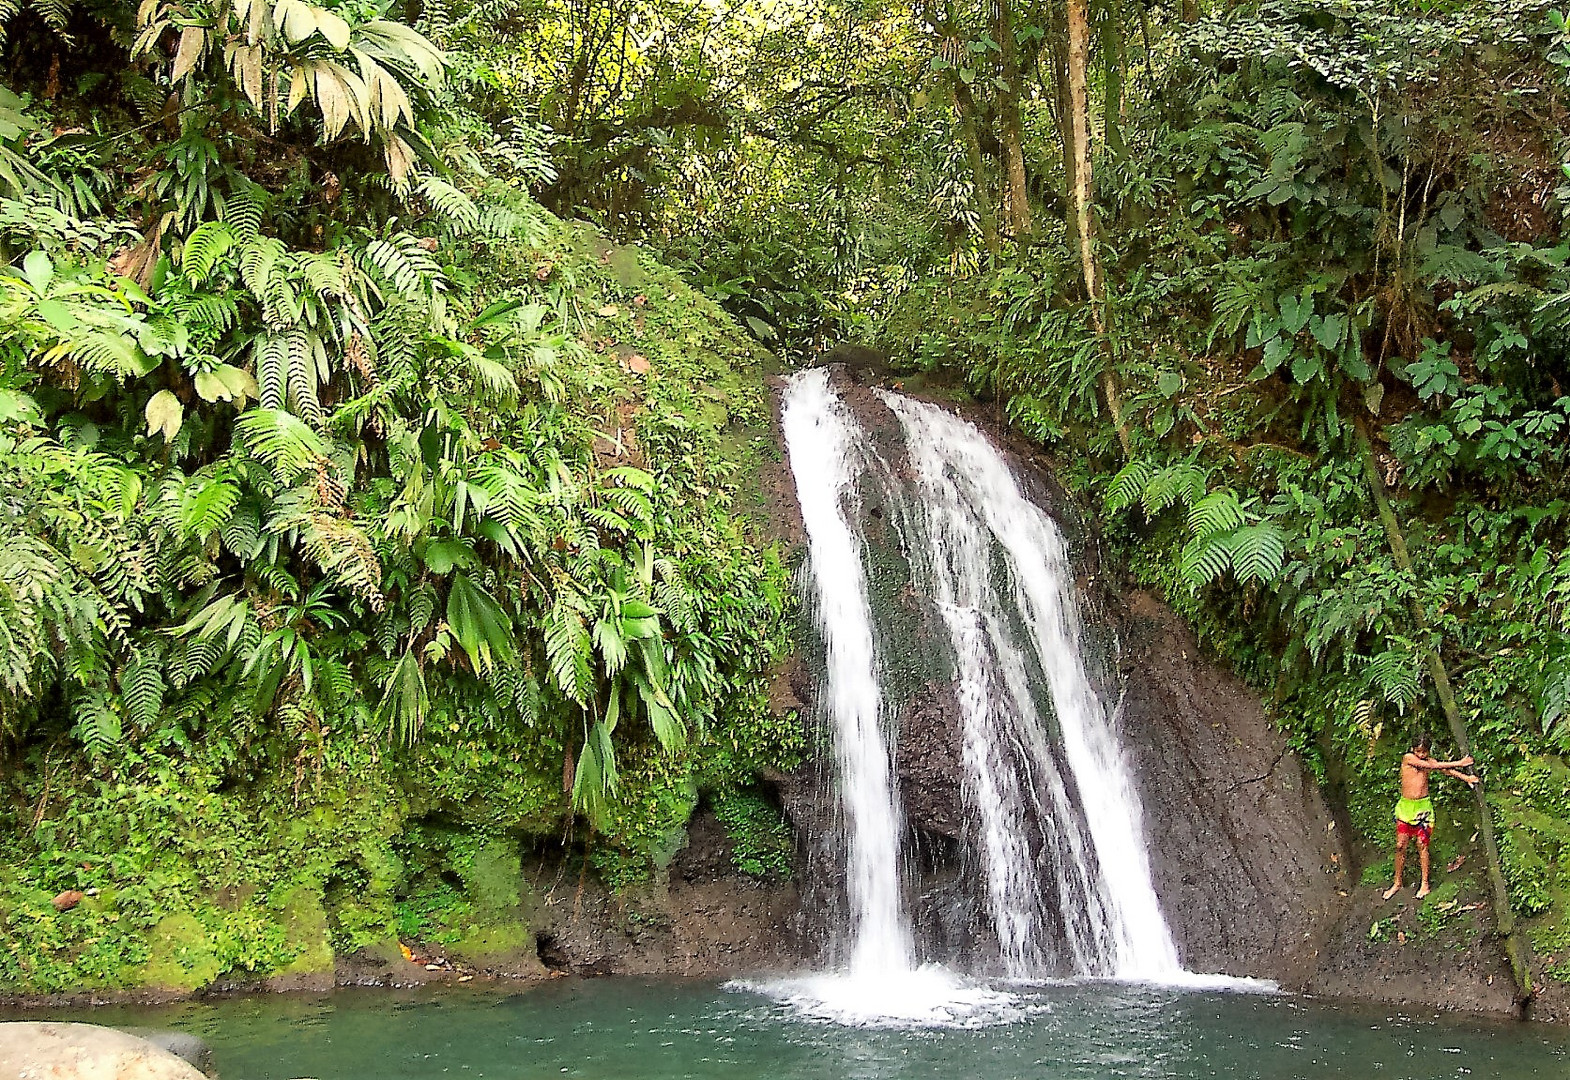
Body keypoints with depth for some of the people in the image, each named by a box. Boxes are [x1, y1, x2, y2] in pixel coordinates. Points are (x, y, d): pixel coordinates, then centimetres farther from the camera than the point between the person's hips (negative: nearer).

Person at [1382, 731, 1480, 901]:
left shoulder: (1428, 761, 1)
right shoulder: (1407, 758, -10)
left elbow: (1445, 770, -11)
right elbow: (1433, 766, -17)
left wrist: (1465, 777, -28)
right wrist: (1458, 763, -15)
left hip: (1423, 807, 1)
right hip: (1405, 806, -1)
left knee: (1422, 845, 4)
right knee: (1400, 846, 3)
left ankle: (1425, 885, 12)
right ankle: (1397, 883, 16)